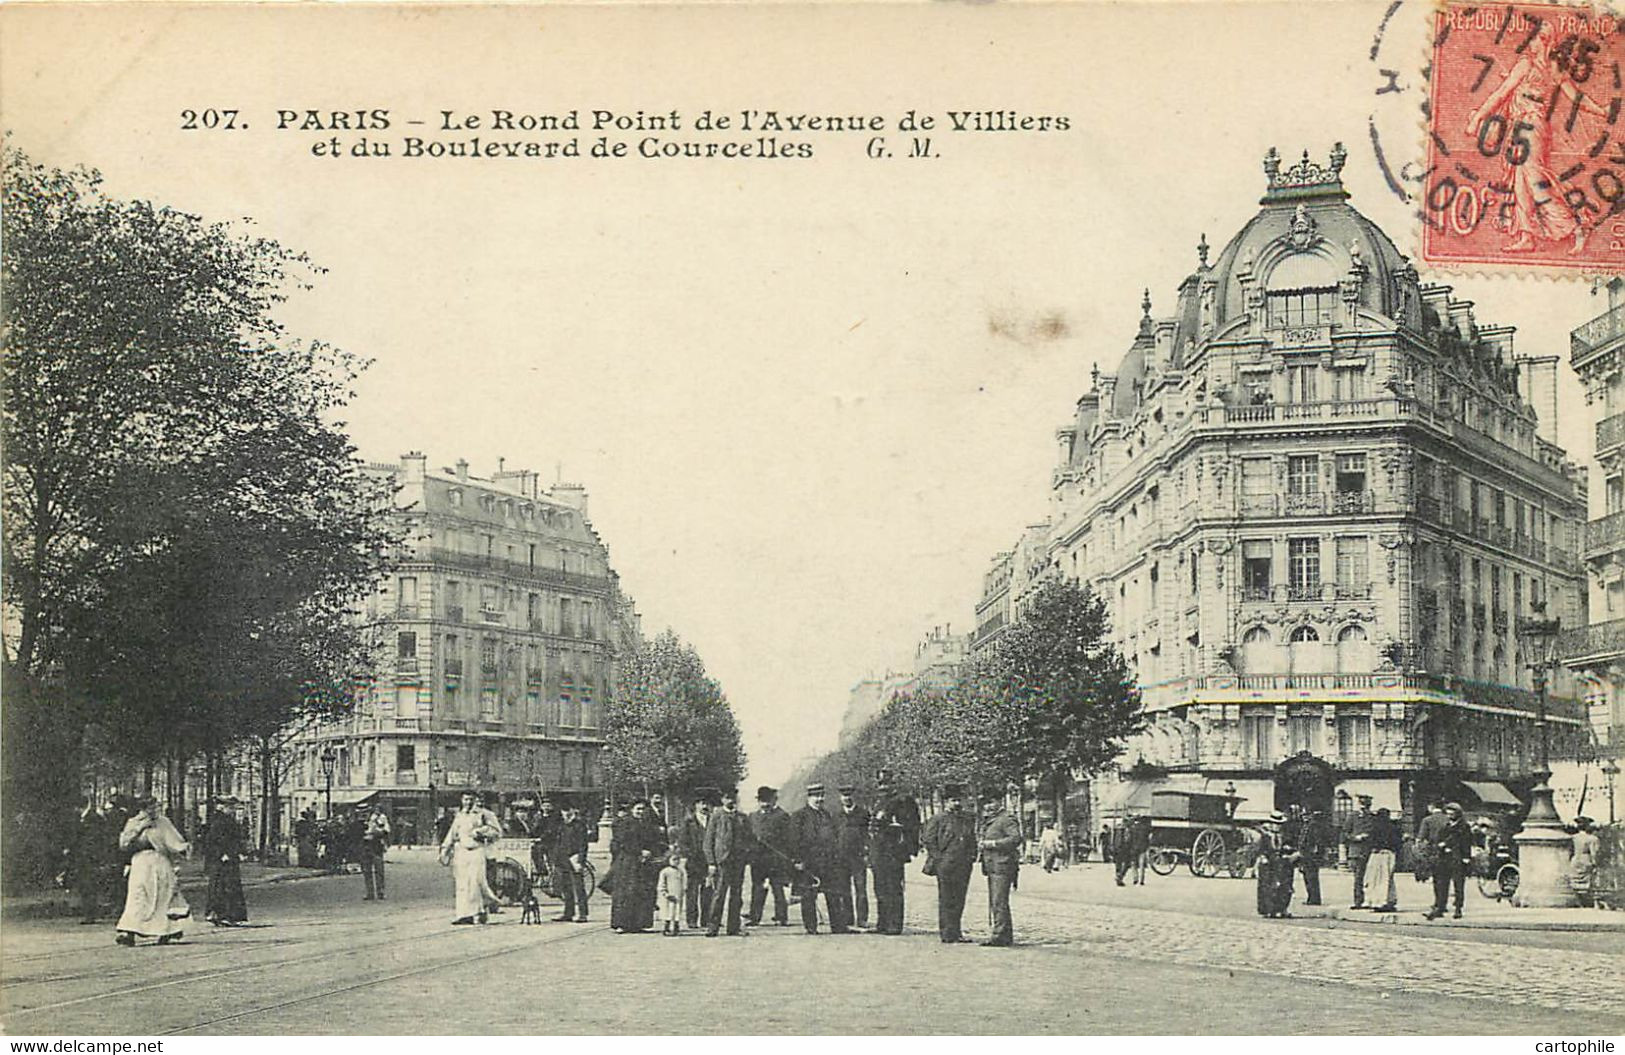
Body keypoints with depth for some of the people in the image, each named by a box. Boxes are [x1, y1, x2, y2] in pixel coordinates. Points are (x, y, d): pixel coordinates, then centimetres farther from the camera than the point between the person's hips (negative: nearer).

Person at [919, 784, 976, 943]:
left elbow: (972, 841, 24)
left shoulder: (969, 819, 15)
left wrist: (972, 856, 11)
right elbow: (927, 840, -3)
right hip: (945, 865, -5)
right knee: (946, 900, -3)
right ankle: (946, 933, 1)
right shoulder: (938, 819, -2)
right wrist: (939, 858, -7)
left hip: (964, 866, 5)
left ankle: (956, 932, 16)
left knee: (959, 900, 8)